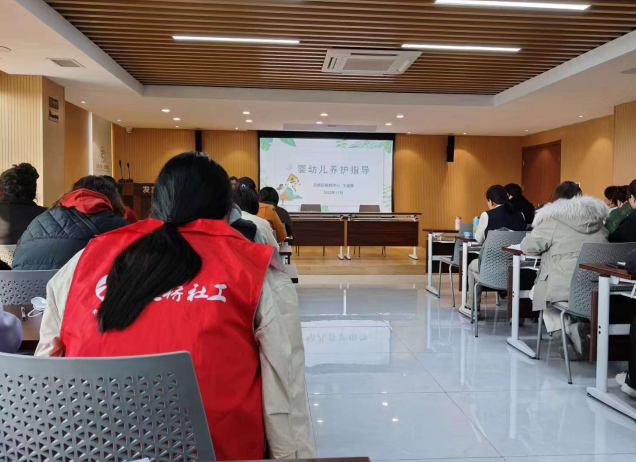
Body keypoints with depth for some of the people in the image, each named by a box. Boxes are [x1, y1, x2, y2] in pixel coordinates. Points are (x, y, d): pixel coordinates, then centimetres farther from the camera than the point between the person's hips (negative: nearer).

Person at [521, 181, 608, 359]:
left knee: (537, 291, 24)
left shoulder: (554, 219, -5)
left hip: (564, 288, -5)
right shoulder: (598, 217, 11)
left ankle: (567, 328, 1)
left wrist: (548, 246, 22)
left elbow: (528, 247, 0)